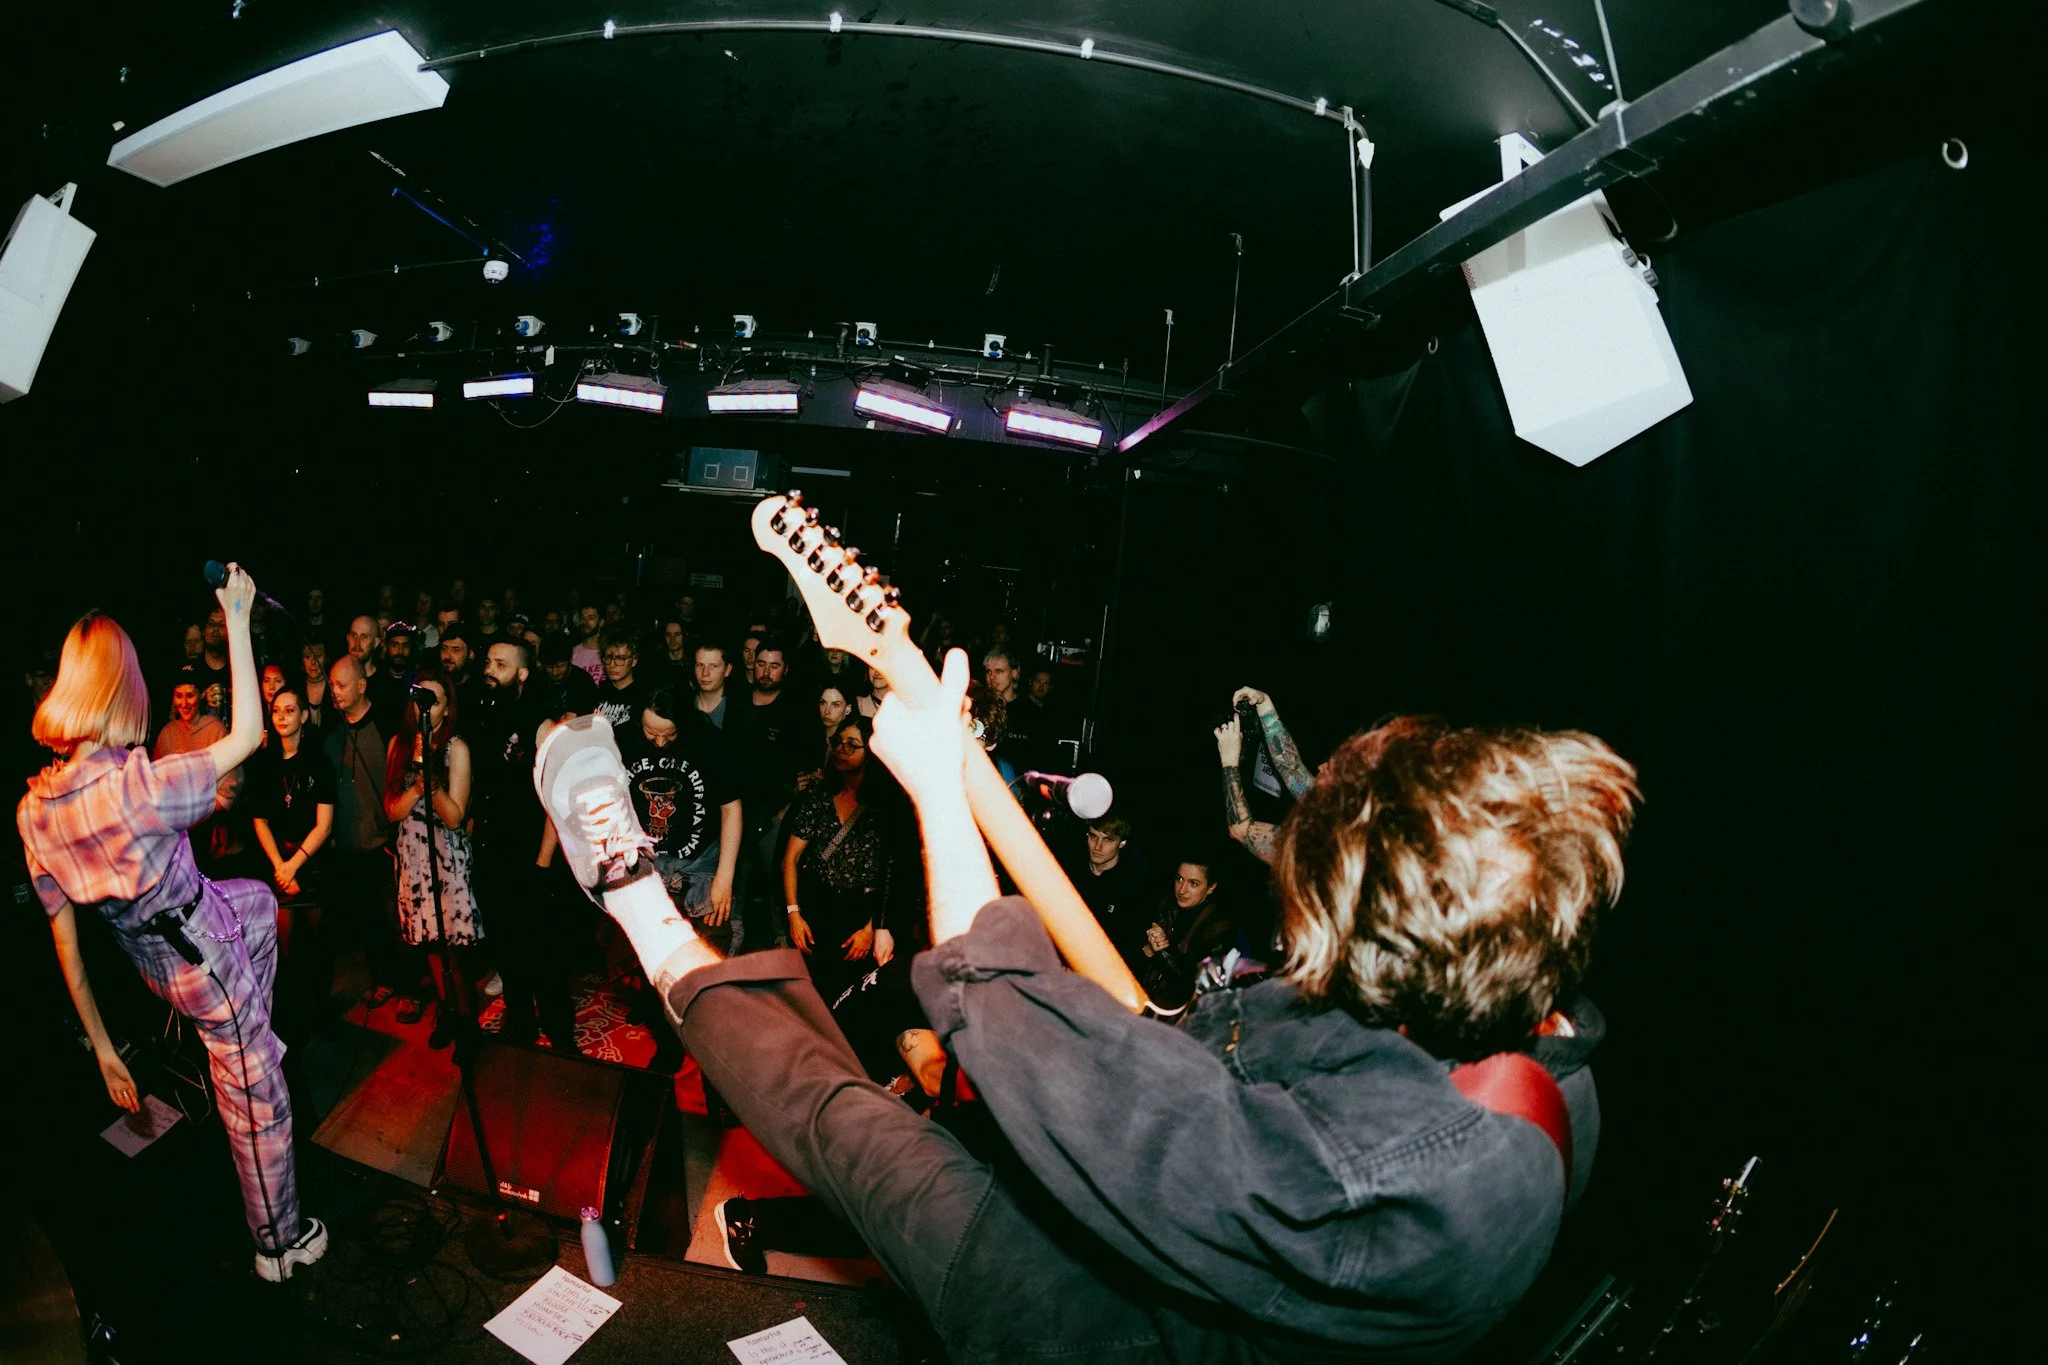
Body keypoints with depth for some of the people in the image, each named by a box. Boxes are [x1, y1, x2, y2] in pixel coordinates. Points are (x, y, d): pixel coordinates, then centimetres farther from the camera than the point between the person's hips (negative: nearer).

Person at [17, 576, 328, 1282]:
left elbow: (64, 937, -2)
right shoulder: (139, 783, -32)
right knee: (258, 1105, 11)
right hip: (207, 957, -7)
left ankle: (253, 1036, 46)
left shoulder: (34, 807, -9)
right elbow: (247, 734, -19)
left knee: (261, 899, 37)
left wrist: (100, 1044, 7)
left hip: (148, 954, 7)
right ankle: (281, 1242, 29)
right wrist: (237, 621, -15)